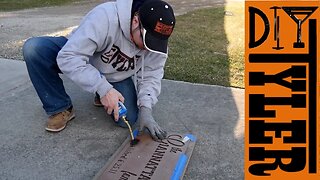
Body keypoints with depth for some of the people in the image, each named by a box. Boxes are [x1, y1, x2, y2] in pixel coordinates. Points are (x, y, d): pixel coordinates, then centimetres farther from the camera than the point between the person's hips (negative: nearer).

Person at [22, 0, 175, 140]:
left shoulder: (158, 41, -21)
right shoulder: (105, 17, -37)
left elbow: (150, 76, -13)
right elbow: (68, 57, -38)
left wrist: (146, 108, -29)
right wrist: (103, 88, -45)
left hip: (118, 77, 2)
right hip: (78, 55, -2)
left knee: (127, 120, -18)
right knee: (34, 48, -27)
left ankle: (103, 97, 16)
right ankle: (61, 109, -11)